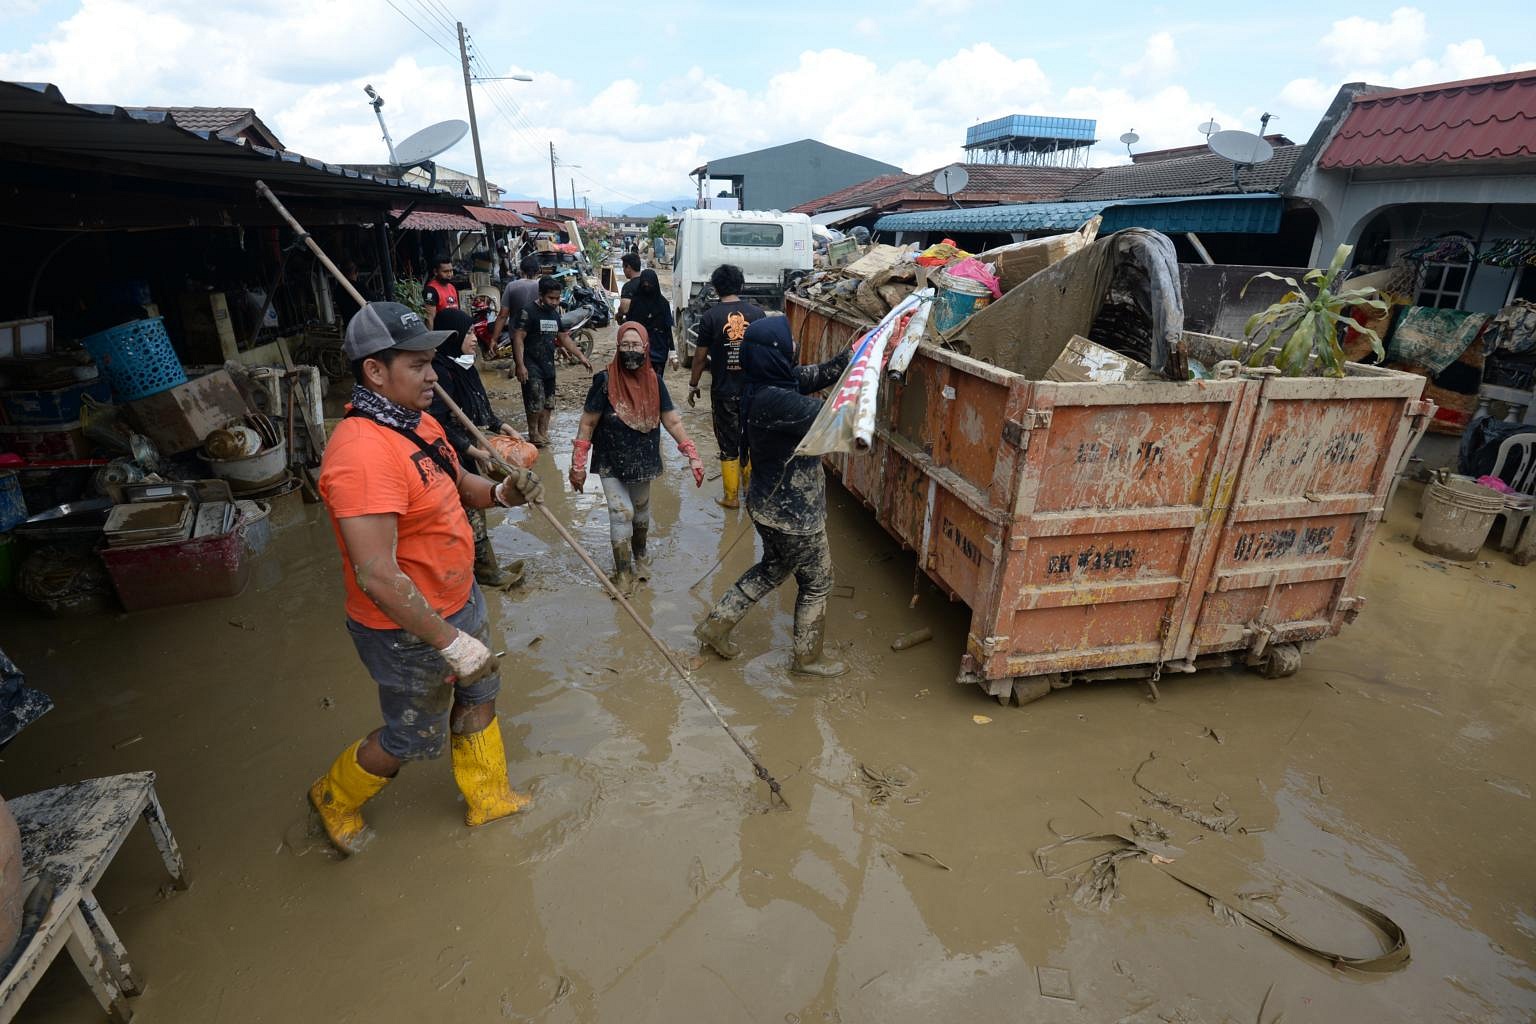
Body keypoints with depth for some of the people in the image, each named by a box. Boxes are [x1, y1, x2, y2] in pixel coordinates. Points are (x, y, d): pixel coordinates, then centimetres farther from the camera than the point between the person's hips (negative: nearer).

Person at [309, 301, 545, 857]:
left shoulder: (417, 421, -1)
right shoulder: (362, 452, -32)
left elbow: (457, 484, 15)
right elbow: (377, 577, -34)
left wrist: (500, 493, -8)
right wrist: (451, 642, -28)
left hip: (459, 601, 9)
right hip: (408, 630, -9)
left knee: (479, 697, 24)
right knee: (414, 739, 15)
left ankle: (488, 797, 48)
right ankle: (335, 798, 46)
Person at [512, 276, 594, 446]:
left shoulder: (554, 314, 12)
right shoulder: (528, 312, -11)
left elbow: (564, 338, 21)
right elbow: (518, 338, -15)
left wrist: (581, 357, 16)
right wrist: (520, 365, -22)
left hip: (548, 365, 8)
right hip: (531, 365, -7)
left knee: (548, 403, 11)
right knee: (536, 401, -11)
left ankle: (543, 432, 23)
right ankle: (533, 433, 7)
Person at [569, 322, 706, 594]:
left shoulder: (654, 382, -8)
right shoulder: (605, 381, -16)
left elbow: (673, 422, -3)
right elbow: (587, 423, -11)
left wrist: (693, 456, -11)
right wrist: (578, 465, -12)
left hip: (642, 461, 3)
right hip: (610, 462, -3)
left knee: (641, 510, 19)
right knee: (621, 513, -9)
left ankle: (640, 554, 45)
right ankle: (622, 571, 10)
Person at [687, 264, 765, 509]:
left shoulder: (710, 316, -9)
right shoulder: (757, 313, -2)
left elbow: (700, 356, -6)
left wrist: (693, 385, 8)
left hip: (723, 391, -3)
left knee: (728, 445, 7)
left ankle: (731, 496, 15)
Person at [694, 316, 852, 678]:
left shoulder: (769, 383, -2)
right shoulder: (774, 400, -31)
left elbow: (820, 374, 5)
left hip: (774, 505, 9)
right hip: (793, 512, -9)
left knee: (773, 568, 29)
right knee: (817, 581, 13)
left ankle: (716, 625, 35)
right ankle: (808, 657, 32)